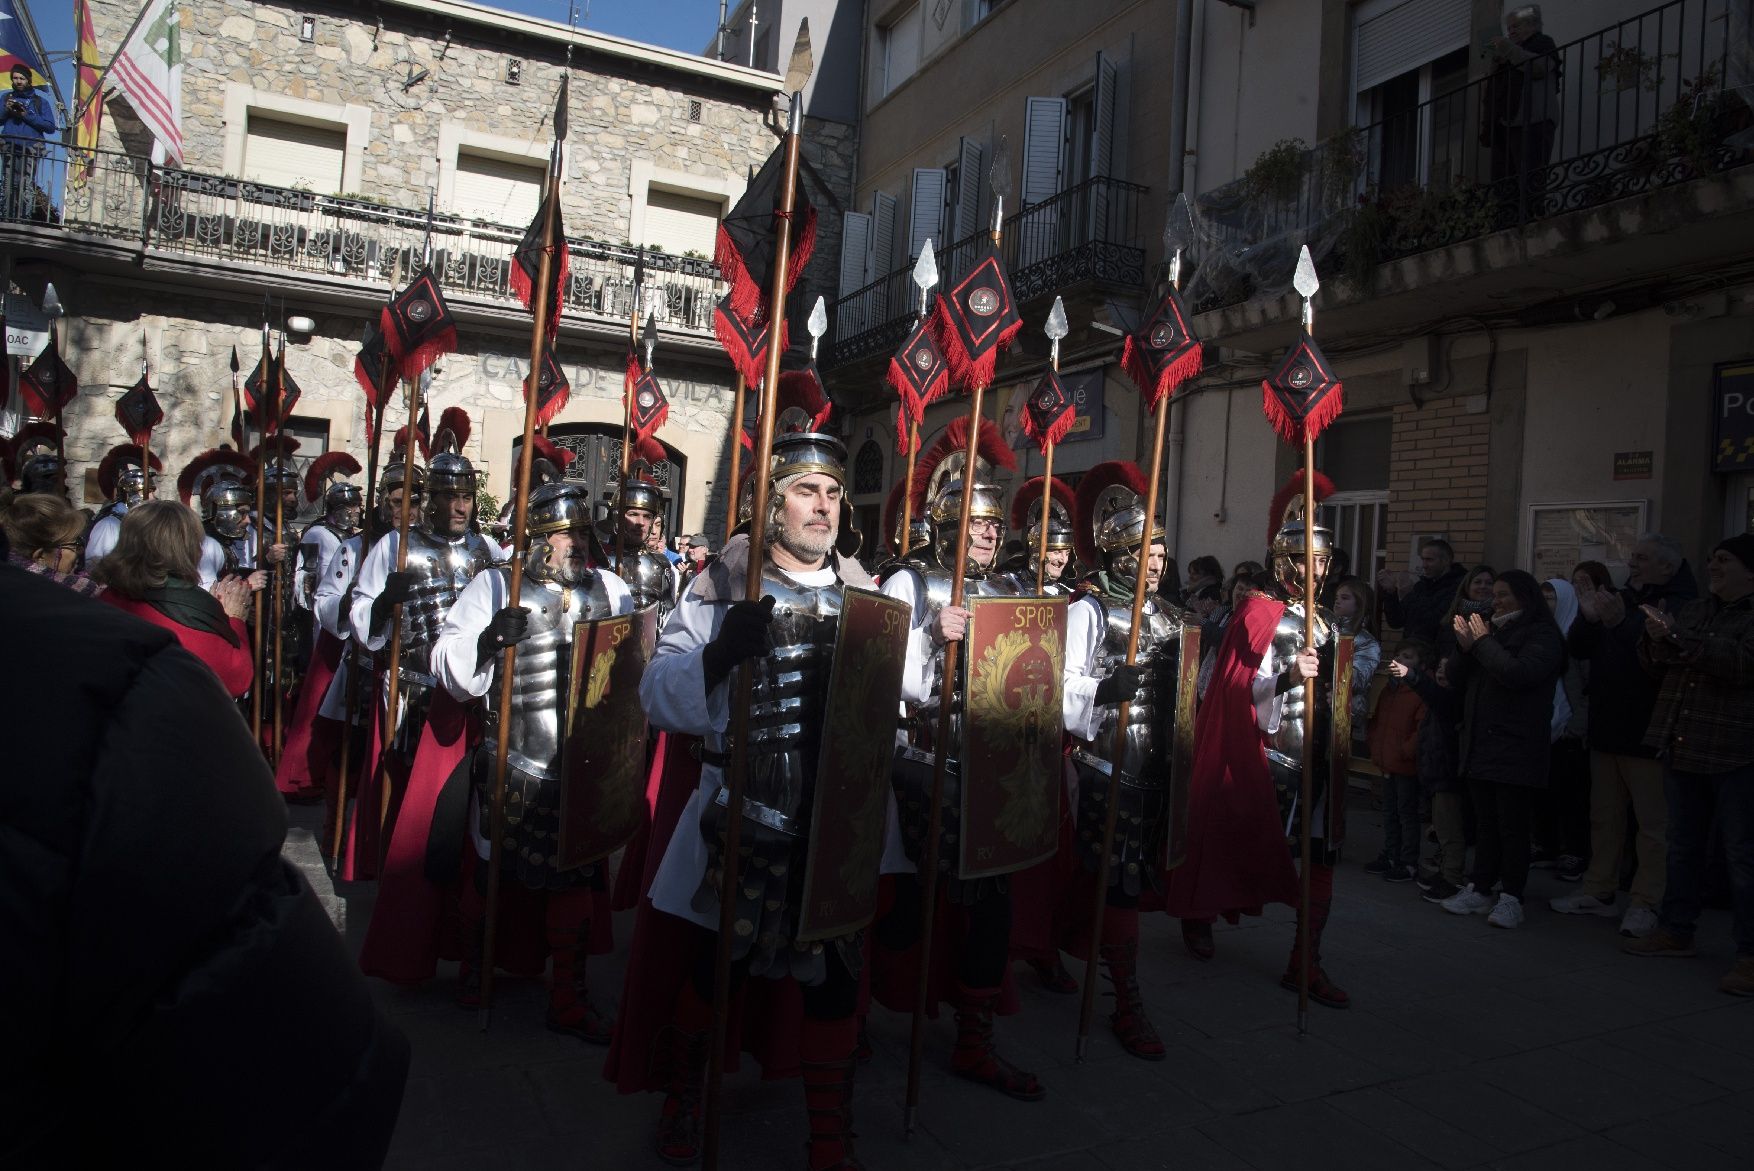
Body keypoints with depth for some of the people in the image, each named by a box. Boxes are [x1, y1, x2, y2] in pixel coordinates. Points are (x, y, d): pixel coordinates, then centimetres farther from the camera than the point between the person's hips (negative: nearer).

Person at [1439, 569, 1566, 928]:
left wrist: (1483, 642, -13)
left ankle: (1511, 898, 2)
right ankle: (1479, 889, 17)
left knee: (1512, 825, -3)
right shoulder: (1493, 630, 17)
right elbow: (1460, 680, 15)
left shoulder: (1542, 636, -5)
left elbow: (1517, 673, -23)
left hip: (1516, 748, -7)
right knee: (1485, 822, 11)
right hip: (1480, 744, 7)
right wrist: (1465, 647, -1)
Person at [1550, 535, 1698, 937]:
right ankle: (1599, 892, 22)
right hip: (1606, 730, 8)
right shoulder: (1621, 599, 14)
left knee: (1652, 823, 0)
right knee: (1604, 817, 13)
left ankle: (1645, 903, 8)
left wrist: (1621, 621, -38)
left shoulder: (1680, 606, -10)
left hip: (1648, 735, -8)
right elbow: (1577, 649, 10)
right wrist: (1588, 619, -8)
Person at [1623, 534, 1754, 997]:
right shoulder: (1694, 610, 14)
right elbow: (1654, 664, 15)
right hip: (1682, 749, 7)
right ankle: (1677, 931, 26)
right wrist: (1655, 639, -7)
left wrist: (1677, 637, -22)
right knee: (1683, 846, 15)